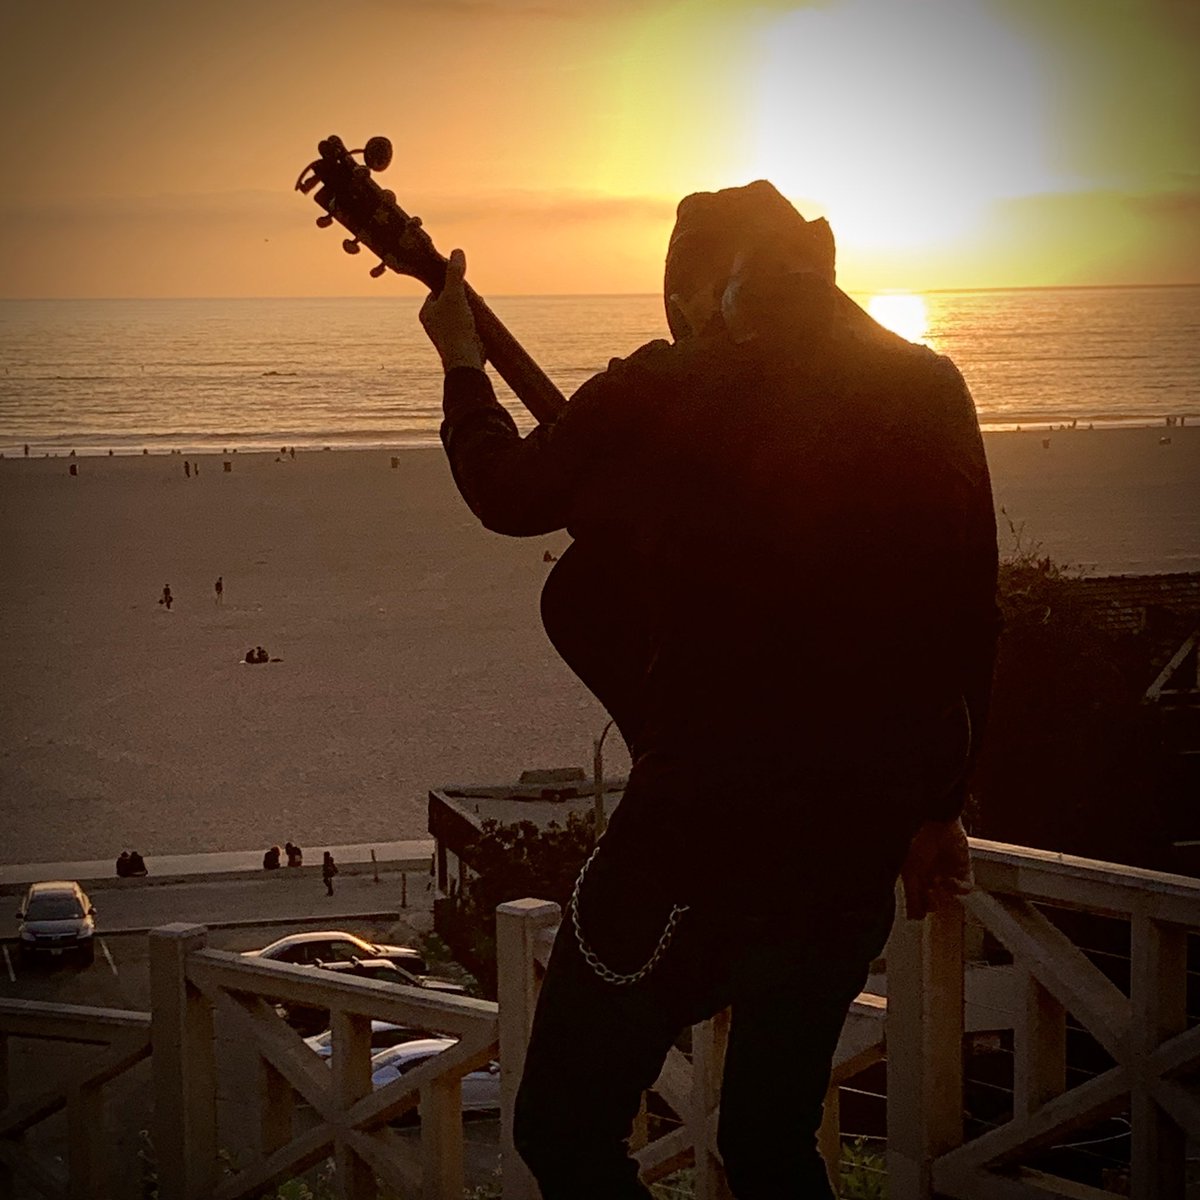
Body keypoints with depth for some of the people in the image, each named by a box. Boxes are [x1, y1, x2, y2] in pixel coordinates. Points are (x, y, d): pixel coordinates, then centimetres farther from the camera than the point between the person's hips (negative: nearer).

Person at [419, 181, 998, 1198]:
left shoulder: (659, 398, -9)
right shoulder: (930, 396, 5)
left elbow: (509, 492, 8)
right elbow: (970, 626, 10)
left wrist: (462, 359, 26)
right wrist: (936, 804, 20)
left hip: (704, 822, -6)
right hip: (862, 831, 6)